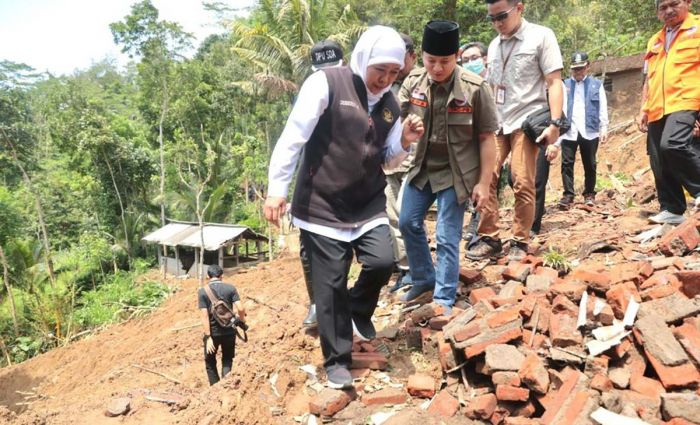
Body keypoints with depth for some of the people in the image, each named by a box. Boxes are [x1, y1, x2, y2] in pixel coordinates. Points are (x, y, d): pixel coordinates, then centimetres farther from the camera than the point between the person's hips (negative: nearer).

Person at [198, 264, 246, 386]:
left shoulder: (202, 291, -7)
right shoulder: (230, 288, -5)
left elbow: (205, 316, -13)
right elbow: (240, 308, -12)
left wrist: (208, 337, -12)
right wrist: (242, 320, 9)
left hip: (213, 333, -1)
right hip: (229, 331, 1)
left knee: (210, 362, 19)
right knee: (227, 361, 18)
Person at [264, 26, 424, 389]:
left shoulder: (389, 104, 9)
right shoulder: (326, 83, -10)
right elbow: (293, 137, -12)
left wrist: (404, 141, -5)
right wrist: (277, 188, -15)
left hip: (368, 205, 5)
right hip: (321, 206, -5)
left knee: (382, 262, -12)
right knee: (330, 285, 1)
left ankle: (359, 311, 22)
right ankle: (337, 361, 19)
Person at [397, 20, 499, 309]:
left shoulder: (475, 88, -17)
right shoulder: (413, 82, -7)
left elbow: (487, 138, -11)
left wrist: (484, 183, -12)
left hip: (456, 172, -5)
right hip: (422, 168, 5)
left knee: (446, 237, -2)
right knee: (408, 223, 13)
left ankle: (443, 298, 16)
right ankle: (424, 279, 35)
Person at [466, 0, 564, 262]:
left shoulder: (541, 36, 1)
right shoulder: (494, 45, 17)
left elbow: (554, 82, -4)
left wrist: (555, 122, -13)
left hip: (526, 122, -5)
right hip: (495, 123, 5)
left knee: (523, 184, -6)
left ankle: (520, 242, 6)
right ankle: (489, 238, 3)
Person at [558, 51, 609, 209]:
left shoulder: (596, 84, 11)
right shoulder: (564, 85, 11)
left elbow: (603, 108, 9)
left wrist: (604, 128, 1)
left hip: (590, 131, 0)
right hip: (568, 131, 0)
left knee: (589, 164, 6)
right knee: (567, 163, -4)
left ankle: (589, 193, 18)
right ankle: (568, 194, 0)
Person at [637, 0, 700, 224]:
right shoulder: (654, 41, 23)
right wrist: (644, 110, 16)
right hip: (658, 111, 7)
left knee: (672, 145, -30)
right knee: (660, 164, 4)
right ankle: (672, 210, 14)